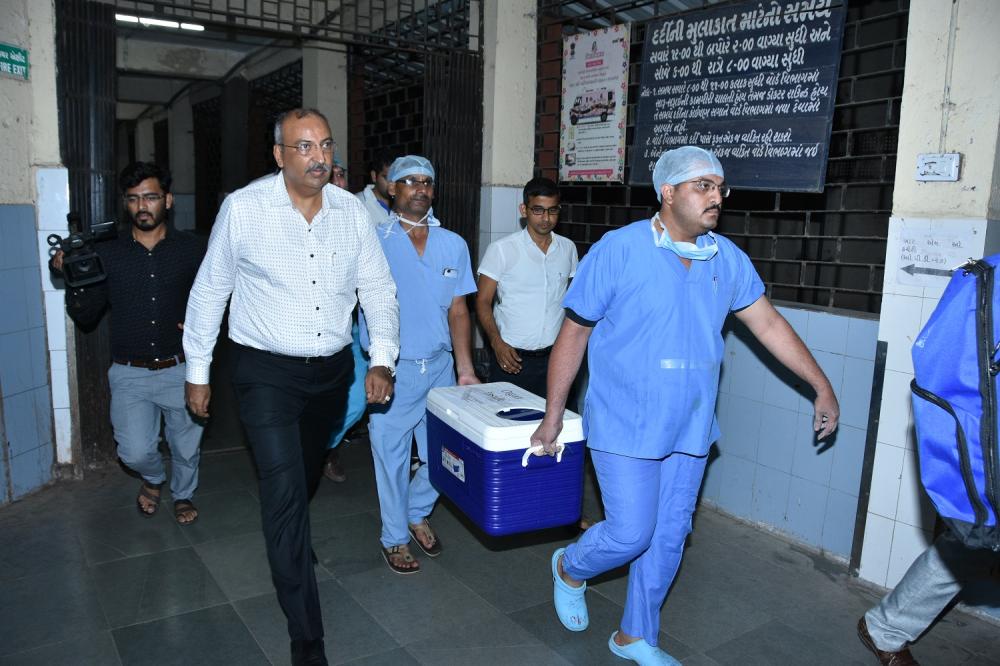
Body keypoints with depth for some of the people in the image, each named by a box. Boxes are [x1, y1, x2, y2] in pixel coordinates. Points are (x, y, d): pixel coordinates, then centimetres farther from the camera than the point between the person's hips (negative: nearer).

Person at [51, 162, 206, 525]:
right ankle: (153, 479, 31)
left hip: (180, 369, 0)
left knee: (186, 447, 11)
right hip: (129, 374, 0)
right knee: (135, 453, -6)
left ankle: (183, 494, 43)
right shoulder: (106, 253, 1)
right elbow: (86, 317, 2)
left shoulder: (191, 249, -1)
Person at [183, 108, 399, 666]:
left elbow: (378, 289, 1)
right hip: (267, 372, -4)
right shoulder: (243, 208, -12)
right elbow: (209, 292, -3)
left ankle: (289, 545, 57)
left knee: (308, 476, 23)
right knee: (285, 492, -9)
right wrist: (198, 371, 1)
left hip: (332, 369, 4)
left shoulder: (352, 211, -3)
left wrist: (382, 359, -10)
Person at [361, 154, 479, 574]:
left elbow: (458, 311, 6)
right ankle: (394, 537, 29)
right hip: (391, 370, -3)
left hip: (439, 366, 4)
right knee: (392, 456, 8)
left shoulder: (454, 245, 6)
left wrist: (465, 370, 3)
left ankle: (418, 513, 41)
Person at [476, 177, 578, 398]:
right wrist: (497, 343, -17)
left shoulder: (568, 248, 8)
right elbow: (483, 301, -3)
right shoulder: (501, 249, -5)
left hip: (554, 357, 3)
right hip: (511, 357, -3)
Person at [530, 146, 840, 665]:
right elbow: (573, 335, -8)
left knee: (669, 536, 13)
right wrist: (553, 417, -6)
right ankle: (570, 568, 32)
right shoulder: (619, 250, -13)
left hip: (689, 428, 6)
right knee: (630, 534, -2)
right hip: (626, 426, -5)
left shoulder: (727, 259, 3)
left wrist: (822, 388, 11)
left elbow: (769, 324, 12)